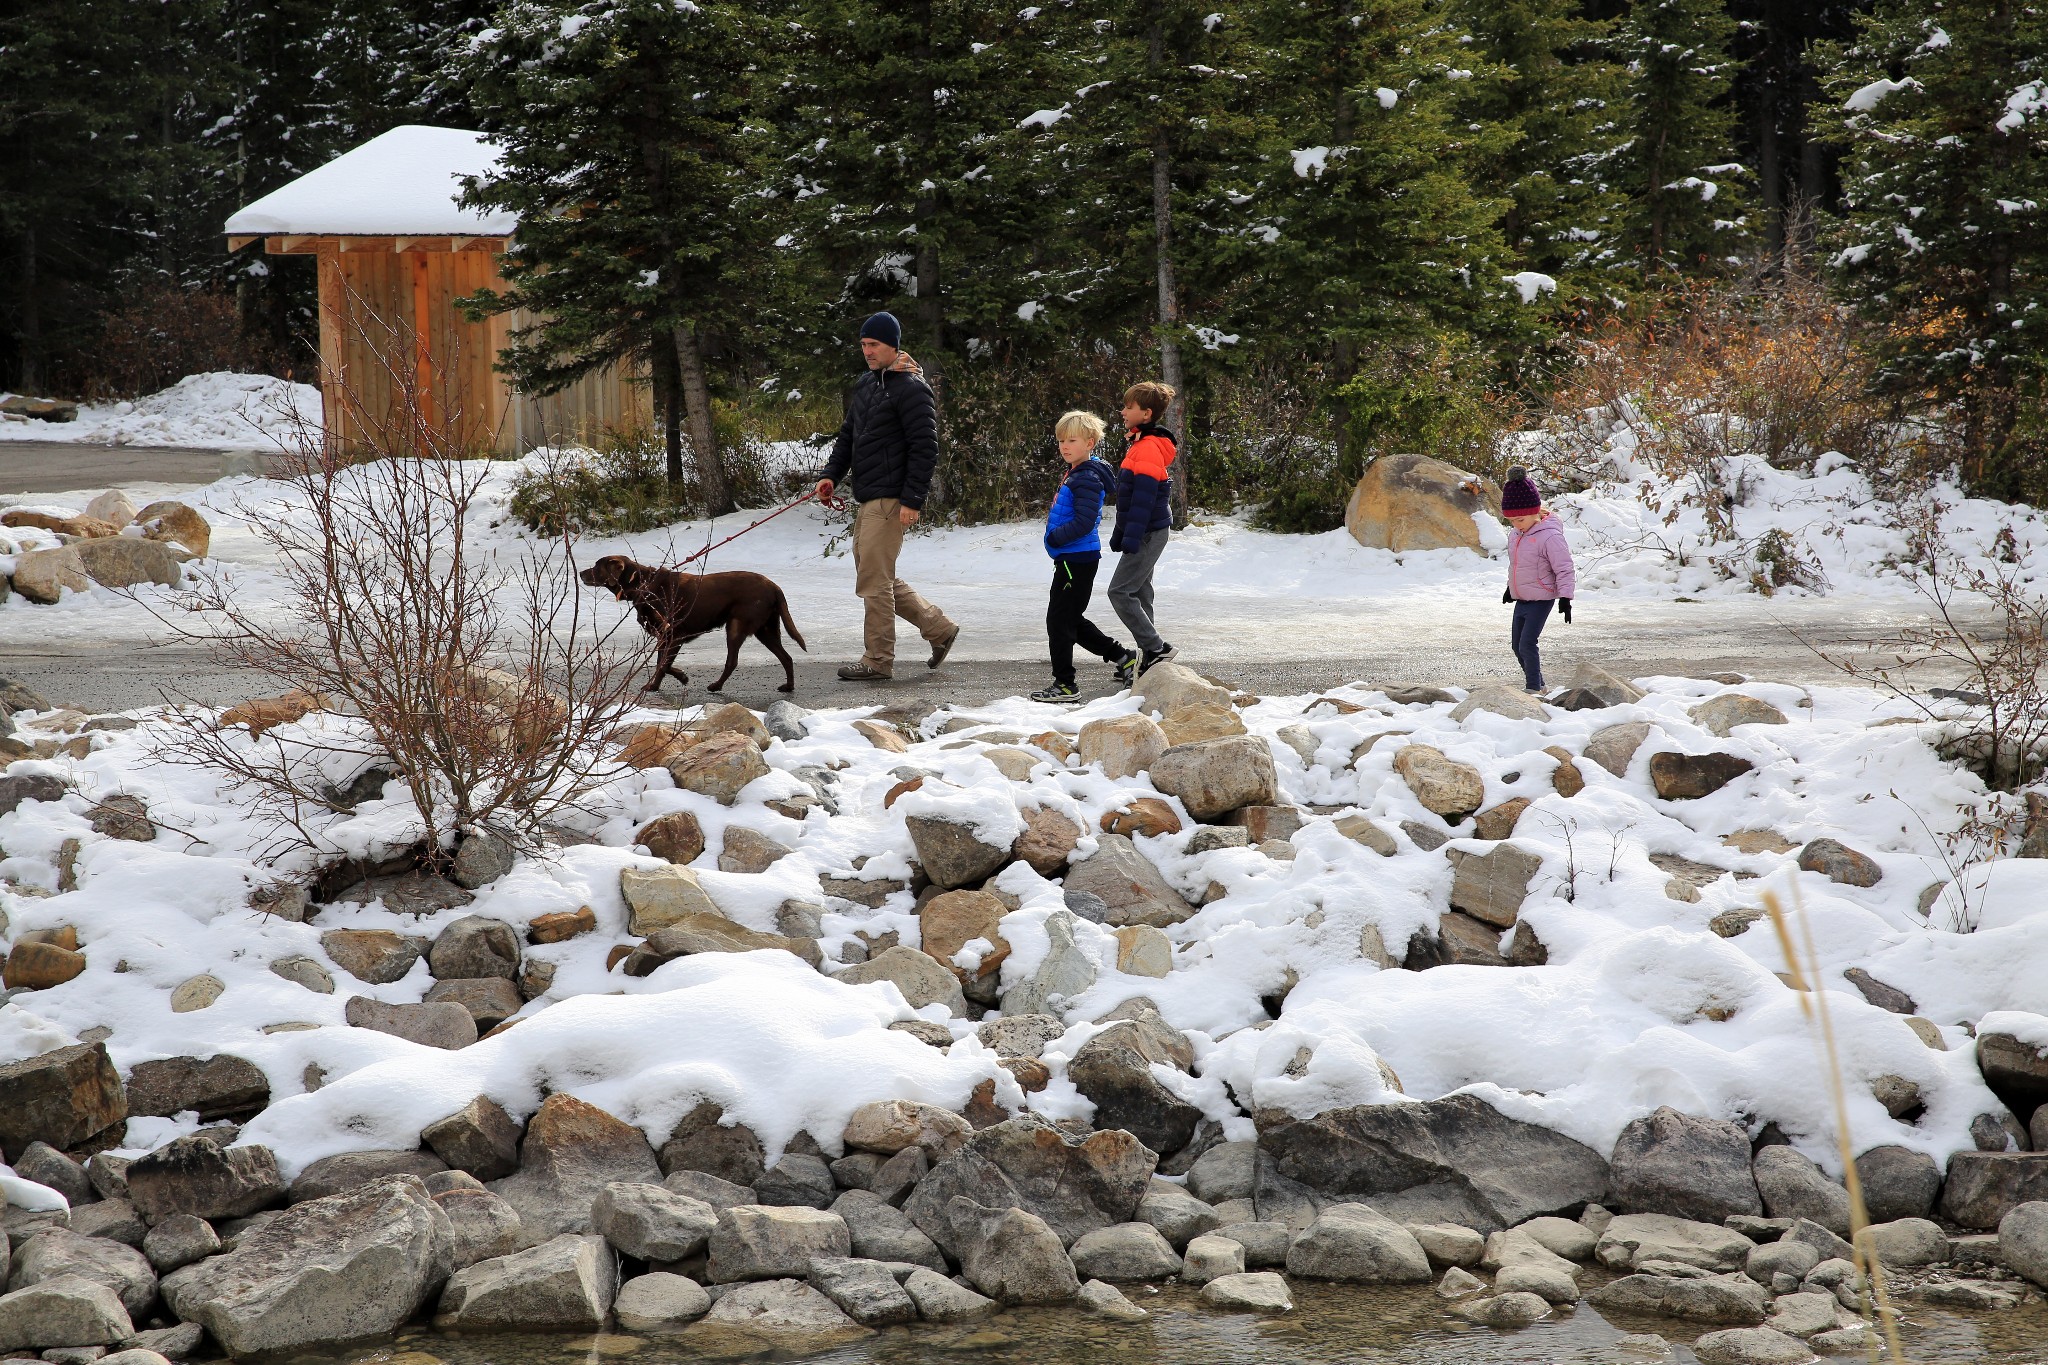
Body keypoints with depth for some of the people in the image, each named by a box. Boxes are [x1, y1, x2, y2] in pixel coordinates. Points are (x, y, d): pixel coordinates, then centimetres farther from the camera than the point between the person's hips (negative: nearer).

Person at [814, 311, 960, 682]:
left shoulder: (910, 388, -12)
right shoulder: (866, 384, 16)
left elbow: (925, 447, -16)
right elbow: (848, 435, 22)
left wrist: (913, 500, -20)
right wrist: (832, 474, 7)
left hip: (890, 500, -10)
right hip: (866, 499, 10)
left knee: (874, 582, -7)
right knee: (878, 580, 14)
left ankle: (877, 661, 1)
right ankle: (939, 629, 24)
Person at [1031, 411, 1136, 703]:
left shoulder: (1087, 479, -17)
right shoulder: (1073, 474, 15)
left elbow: (1084, 523, -24)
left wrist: (1055, 537, -21)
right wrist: (1054, 524, 10)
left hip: (1077, 559, -11)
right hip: (1071, 558, 11)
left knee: (1059, 621, -6)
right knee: (1072, 620, 19)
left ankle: (1064, 684, 0)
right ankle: (1123, 657, 27)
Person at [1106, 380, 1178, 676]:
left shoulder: (1149, 449, -19)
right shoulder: (1140, 445, 14)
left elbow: (1143, 498, -23)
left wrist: (1131, 537, -25)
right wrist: (1120, 536, 24)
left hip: (1148, 534, -10)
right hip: (1147, 534, 10)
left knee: (1120, 591, -11)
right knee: (1139, 593, 12)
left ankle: (1155, 649, -9)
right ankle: (1148, 655, 16)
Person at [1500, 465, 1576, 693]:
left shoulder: (1549, 536, -21)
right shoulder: (1515, 533, 5)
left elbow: (1564, 569, -18)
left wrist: (1565, 597, -22)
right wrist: (1511, 587, 29)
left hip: (1541, 600, -9)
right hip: (1521, 600, 9)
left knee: (1527, 644, -15)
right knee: (1517, 645, 12)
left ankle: (1534, 688, -6)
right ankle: (1535, 685, 26)